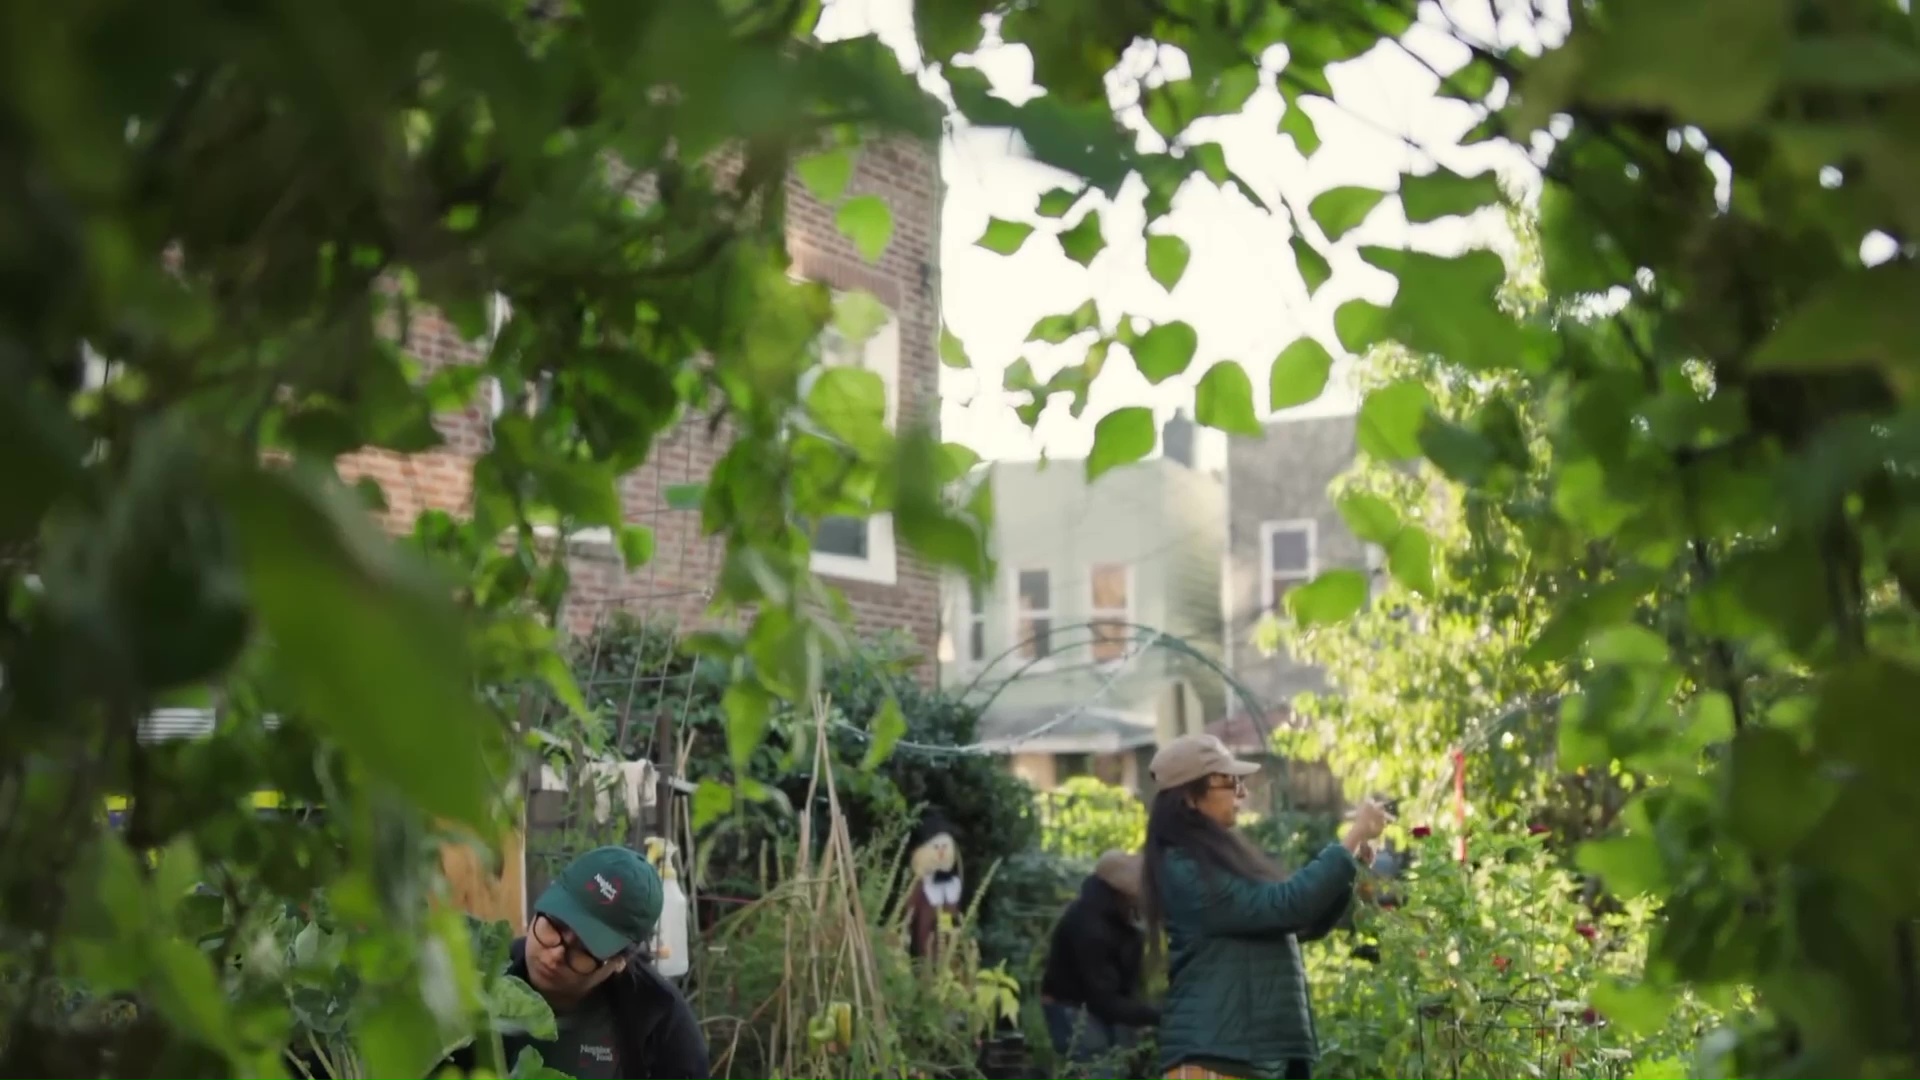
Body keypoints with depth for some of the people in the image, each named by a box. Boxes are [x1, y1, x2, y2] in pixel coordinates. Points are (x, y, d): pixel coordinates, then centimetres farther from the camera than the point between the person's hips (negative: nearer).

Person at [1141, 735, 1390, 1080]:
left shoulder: (1223, 857, 18)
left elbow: (1305, 924, 22)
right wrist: (1352, 837, -13)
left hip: (1259, 1049, 10)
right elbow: (1282, 907, -19)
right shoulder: (1185, 869, -13)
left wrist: (1354, 859, 8)